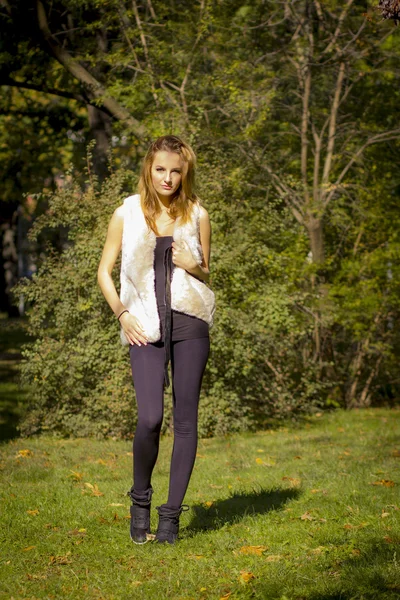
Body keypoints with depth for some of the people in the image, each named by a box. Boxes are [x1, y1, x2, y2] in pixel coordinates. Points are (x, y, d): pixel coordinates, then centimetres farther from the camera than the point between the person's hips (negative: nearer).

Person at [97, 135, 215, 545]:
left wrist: (194, 267, -5)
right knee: (150, 418, -15)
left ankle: (172, 513, 8)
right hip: (146, 326, -2)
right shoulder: (127, 214, 4)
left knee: (185, 419, -1)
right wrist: (122, 314, -3)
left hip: (189, 323, 2)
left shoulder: (197, 215, 8)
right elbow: (104, 272, 10)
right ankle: (140, 502, 7)